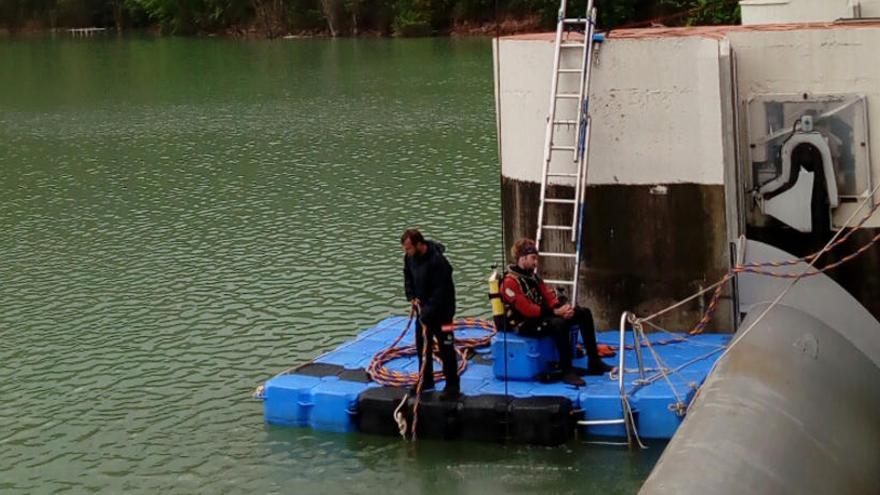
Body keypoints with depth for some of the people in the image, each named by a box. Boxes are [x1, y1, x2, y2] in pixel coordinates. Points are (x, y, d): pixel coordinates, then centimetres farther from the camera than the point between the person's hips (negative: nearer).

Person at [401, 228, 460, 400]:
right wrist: (411, 297, -2)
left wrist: (427, 312, -27)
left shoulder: (438, 262, -29)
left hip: (441, 309, -8)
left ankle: (452, 386, 6)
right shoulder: (409, 257, -5)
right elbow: (408, 277, 13)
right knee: (422, 345, 16)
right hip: (423, 307, 8)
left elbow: (441, 291, -28)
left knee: (446, 347, -3)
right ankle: (426, 380, 31)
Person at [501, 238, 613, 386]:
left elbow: (549, 297, 10)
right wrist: (555, 312, -25)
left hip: (541, 316, 10)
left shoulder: (533, 276, 12)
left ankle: (594, 363, 4)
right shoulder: (510, 282, -17)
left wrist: (562, 308, -13)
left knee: (584, 313, 2)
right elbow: (527, 310, -24)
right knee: (559, 323, -38)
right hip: (524, 324, -10)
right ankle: (567, 371, -32)